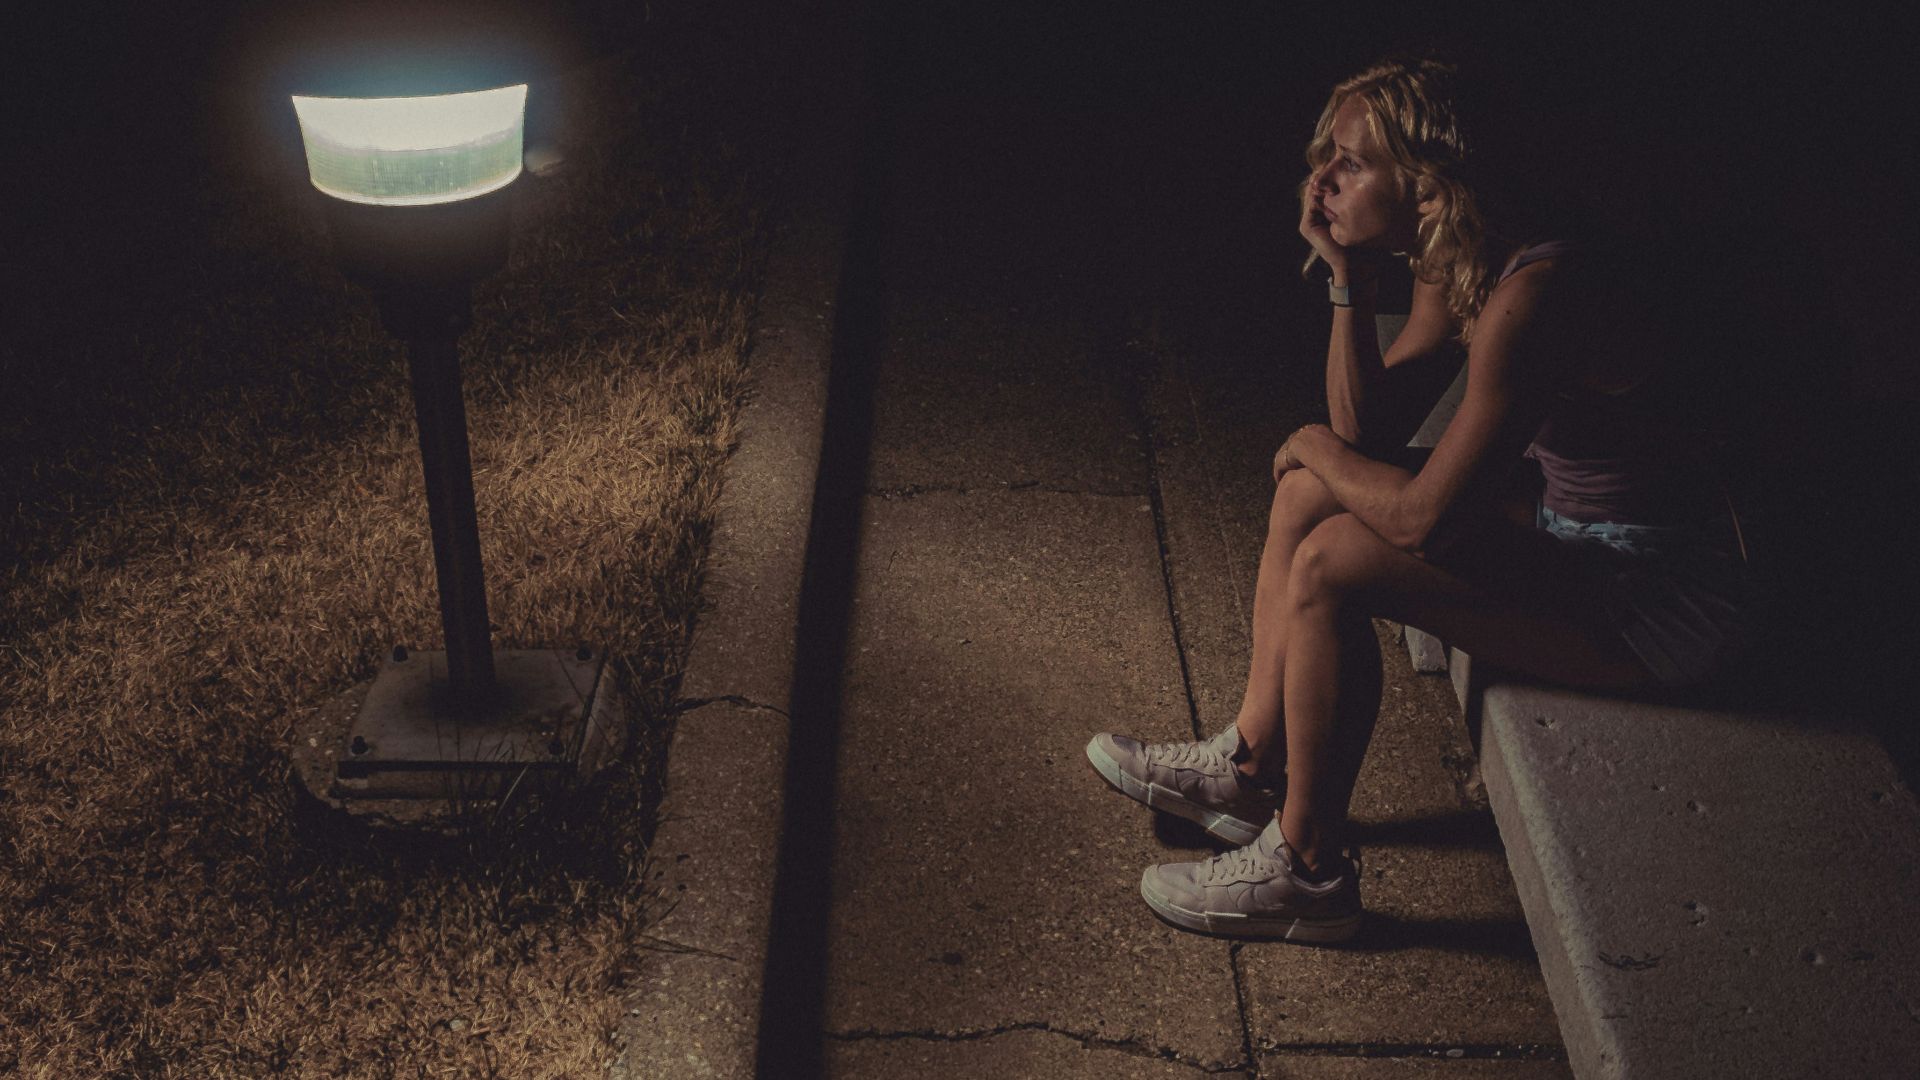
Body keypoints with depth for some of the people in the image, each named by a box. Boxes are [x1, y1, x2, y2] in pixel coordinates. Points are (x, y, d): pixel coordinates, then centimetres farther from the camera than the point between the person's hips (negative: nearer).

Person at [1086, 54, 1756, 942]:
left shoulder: (1532, 293, -28)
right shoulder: (1452, 268, 1)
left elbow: (1422, 518, -29)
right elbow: (1369, 433, 3)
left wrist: (1314, 447, -9)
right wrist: (1348, 284, -8)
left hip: (1654, 601, -10)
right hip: (1571, 524, 10)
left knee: (1334, 563, -21)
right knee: (1309, 490, 5)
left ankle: (1307, 871, -5)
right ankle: (1253, 762, 13)